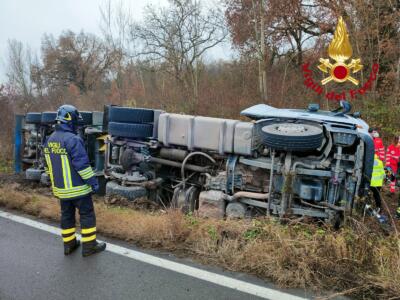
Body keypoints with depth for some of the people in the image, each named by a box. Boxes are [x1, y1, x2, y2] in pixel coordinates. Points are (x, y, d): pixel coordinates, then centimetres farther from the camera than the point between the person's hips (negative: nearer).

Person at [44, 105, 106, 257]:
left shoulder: (50, 140, 7)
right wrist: (93, 181, -16)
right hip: (78, 187, -8)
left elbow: (49, 165, 15)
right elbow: (82, 164, -23)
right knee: (87, 215, 5)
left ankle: (69, 244, 28)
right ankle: (89, 246, 11)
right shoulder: (73, 139, -21)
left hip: (61, 188, 8)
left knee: (67, 215, 18)